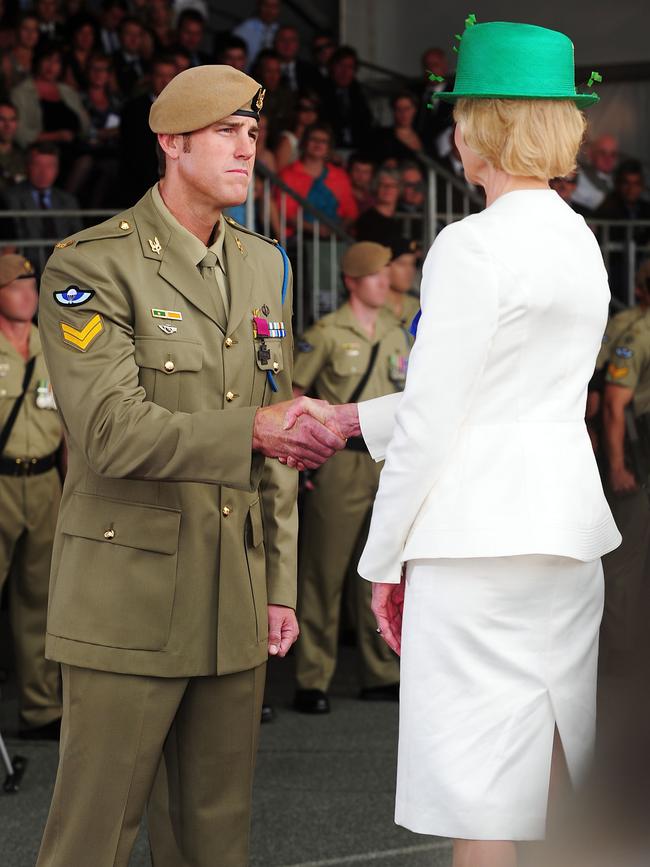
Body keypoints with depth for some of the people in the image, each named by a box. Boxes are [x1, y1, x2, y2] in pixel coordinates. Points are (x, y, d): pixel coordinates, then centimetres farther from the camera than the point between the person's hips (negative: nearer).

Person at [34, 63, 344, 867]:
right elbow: (111, 433, -20)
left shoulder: (265, 267, 13)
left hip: (234, 602, 6)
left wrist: (279, 584, 13)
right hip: (130, 598, -6)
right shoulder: (90, 266, -9)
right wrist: (250, 430, -31)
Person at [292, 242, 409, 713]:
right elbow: (293, 392, -6)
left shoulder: (397, 335, 14)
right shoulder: (327, 333, -5)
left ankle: (382, 674, 19)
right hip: (340, 460, -6)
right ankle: (312, 681, 1)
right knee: (324, 573, -3)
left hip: (389, 459, 6)